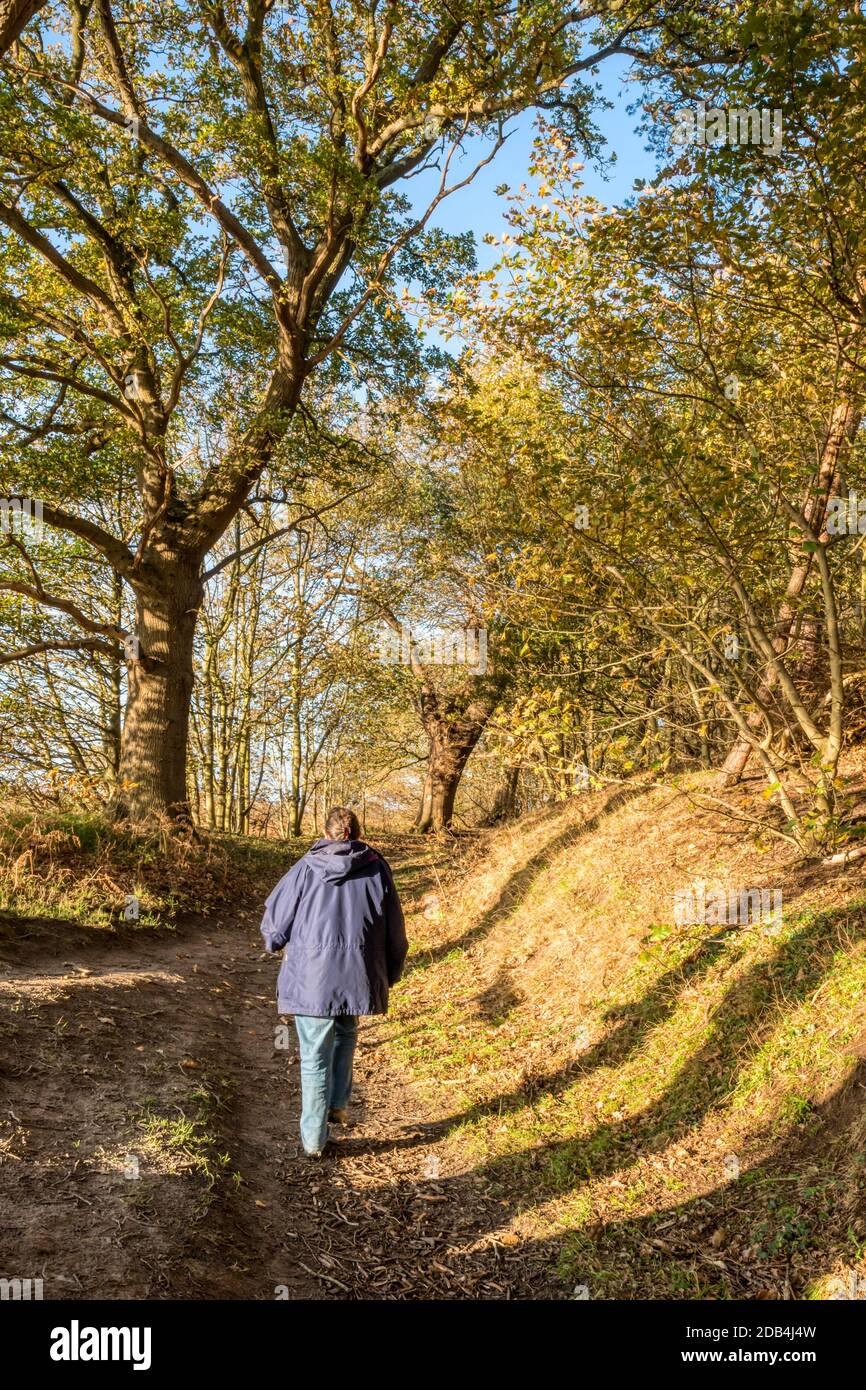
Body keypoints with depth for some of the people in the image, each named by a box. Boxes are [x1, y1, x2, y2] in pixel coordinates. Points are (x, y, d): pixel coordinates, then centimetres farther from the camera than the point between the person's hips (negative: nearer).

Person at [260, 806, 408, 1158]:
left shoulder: (305, 868, -1)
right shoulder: (377, 869, 1)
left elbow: (274, 921, 4)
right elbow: (395, 931, 4)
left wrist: (281, 943, 27)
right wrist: (389, 976, 18)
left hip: (310, 979, -1)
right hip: (357, 978, 1)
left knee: (315, 1059, 11)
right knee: (345, 1035, 30)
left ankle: (313, 1140, 18)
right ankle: (338, 1104, 27)